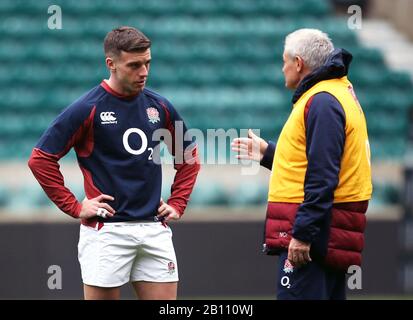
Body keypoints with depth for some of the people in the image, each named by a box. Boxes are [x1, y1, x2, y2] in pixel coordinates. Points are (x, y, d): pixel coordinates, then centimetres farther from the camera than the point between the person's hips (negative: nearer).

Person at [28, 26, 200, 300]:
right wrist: (75, 208, -7)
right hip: (106, 231, -5)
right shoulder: (87, 109, -7)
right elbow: (41, 159, -6)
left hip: (155, 229, 5)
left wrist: (177, 204, 11)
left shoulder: (159, 107, 8)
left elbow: (189, 157, 22)